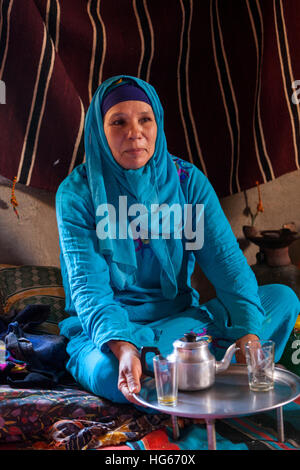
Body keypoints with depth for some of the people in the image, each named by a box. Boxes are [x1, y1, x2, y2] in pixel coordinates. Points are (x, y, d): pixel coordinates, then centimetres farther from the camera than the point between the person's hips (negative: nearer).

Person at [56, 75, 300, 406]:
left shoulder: (188, 180, -2)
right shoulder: (76, 192, -10)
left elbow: (226, 258, -11)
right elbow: (89, 285, -18)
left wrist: (249, 332, -28)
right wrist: (121, 346, -37)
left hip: (181, 318, 3)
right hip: (108, 330, -3)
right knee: (113, 375, -38)